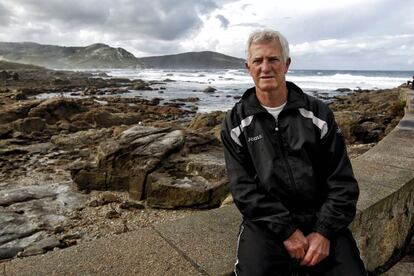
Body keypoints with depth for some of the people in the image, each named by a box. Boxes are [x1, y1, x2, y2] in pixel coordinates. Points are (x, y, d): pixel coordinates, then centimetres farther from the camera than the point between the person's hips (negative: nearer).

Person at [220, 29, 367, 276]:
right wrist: (287, 230, -14)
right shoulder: (236, 123, -1)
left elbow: (342, 181, 1)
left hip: (321, 219, 2)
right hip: (267, 222, -1)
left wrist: (324, 231, -10)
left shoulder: (319, 113, 2)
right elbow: (243, 188, -7)